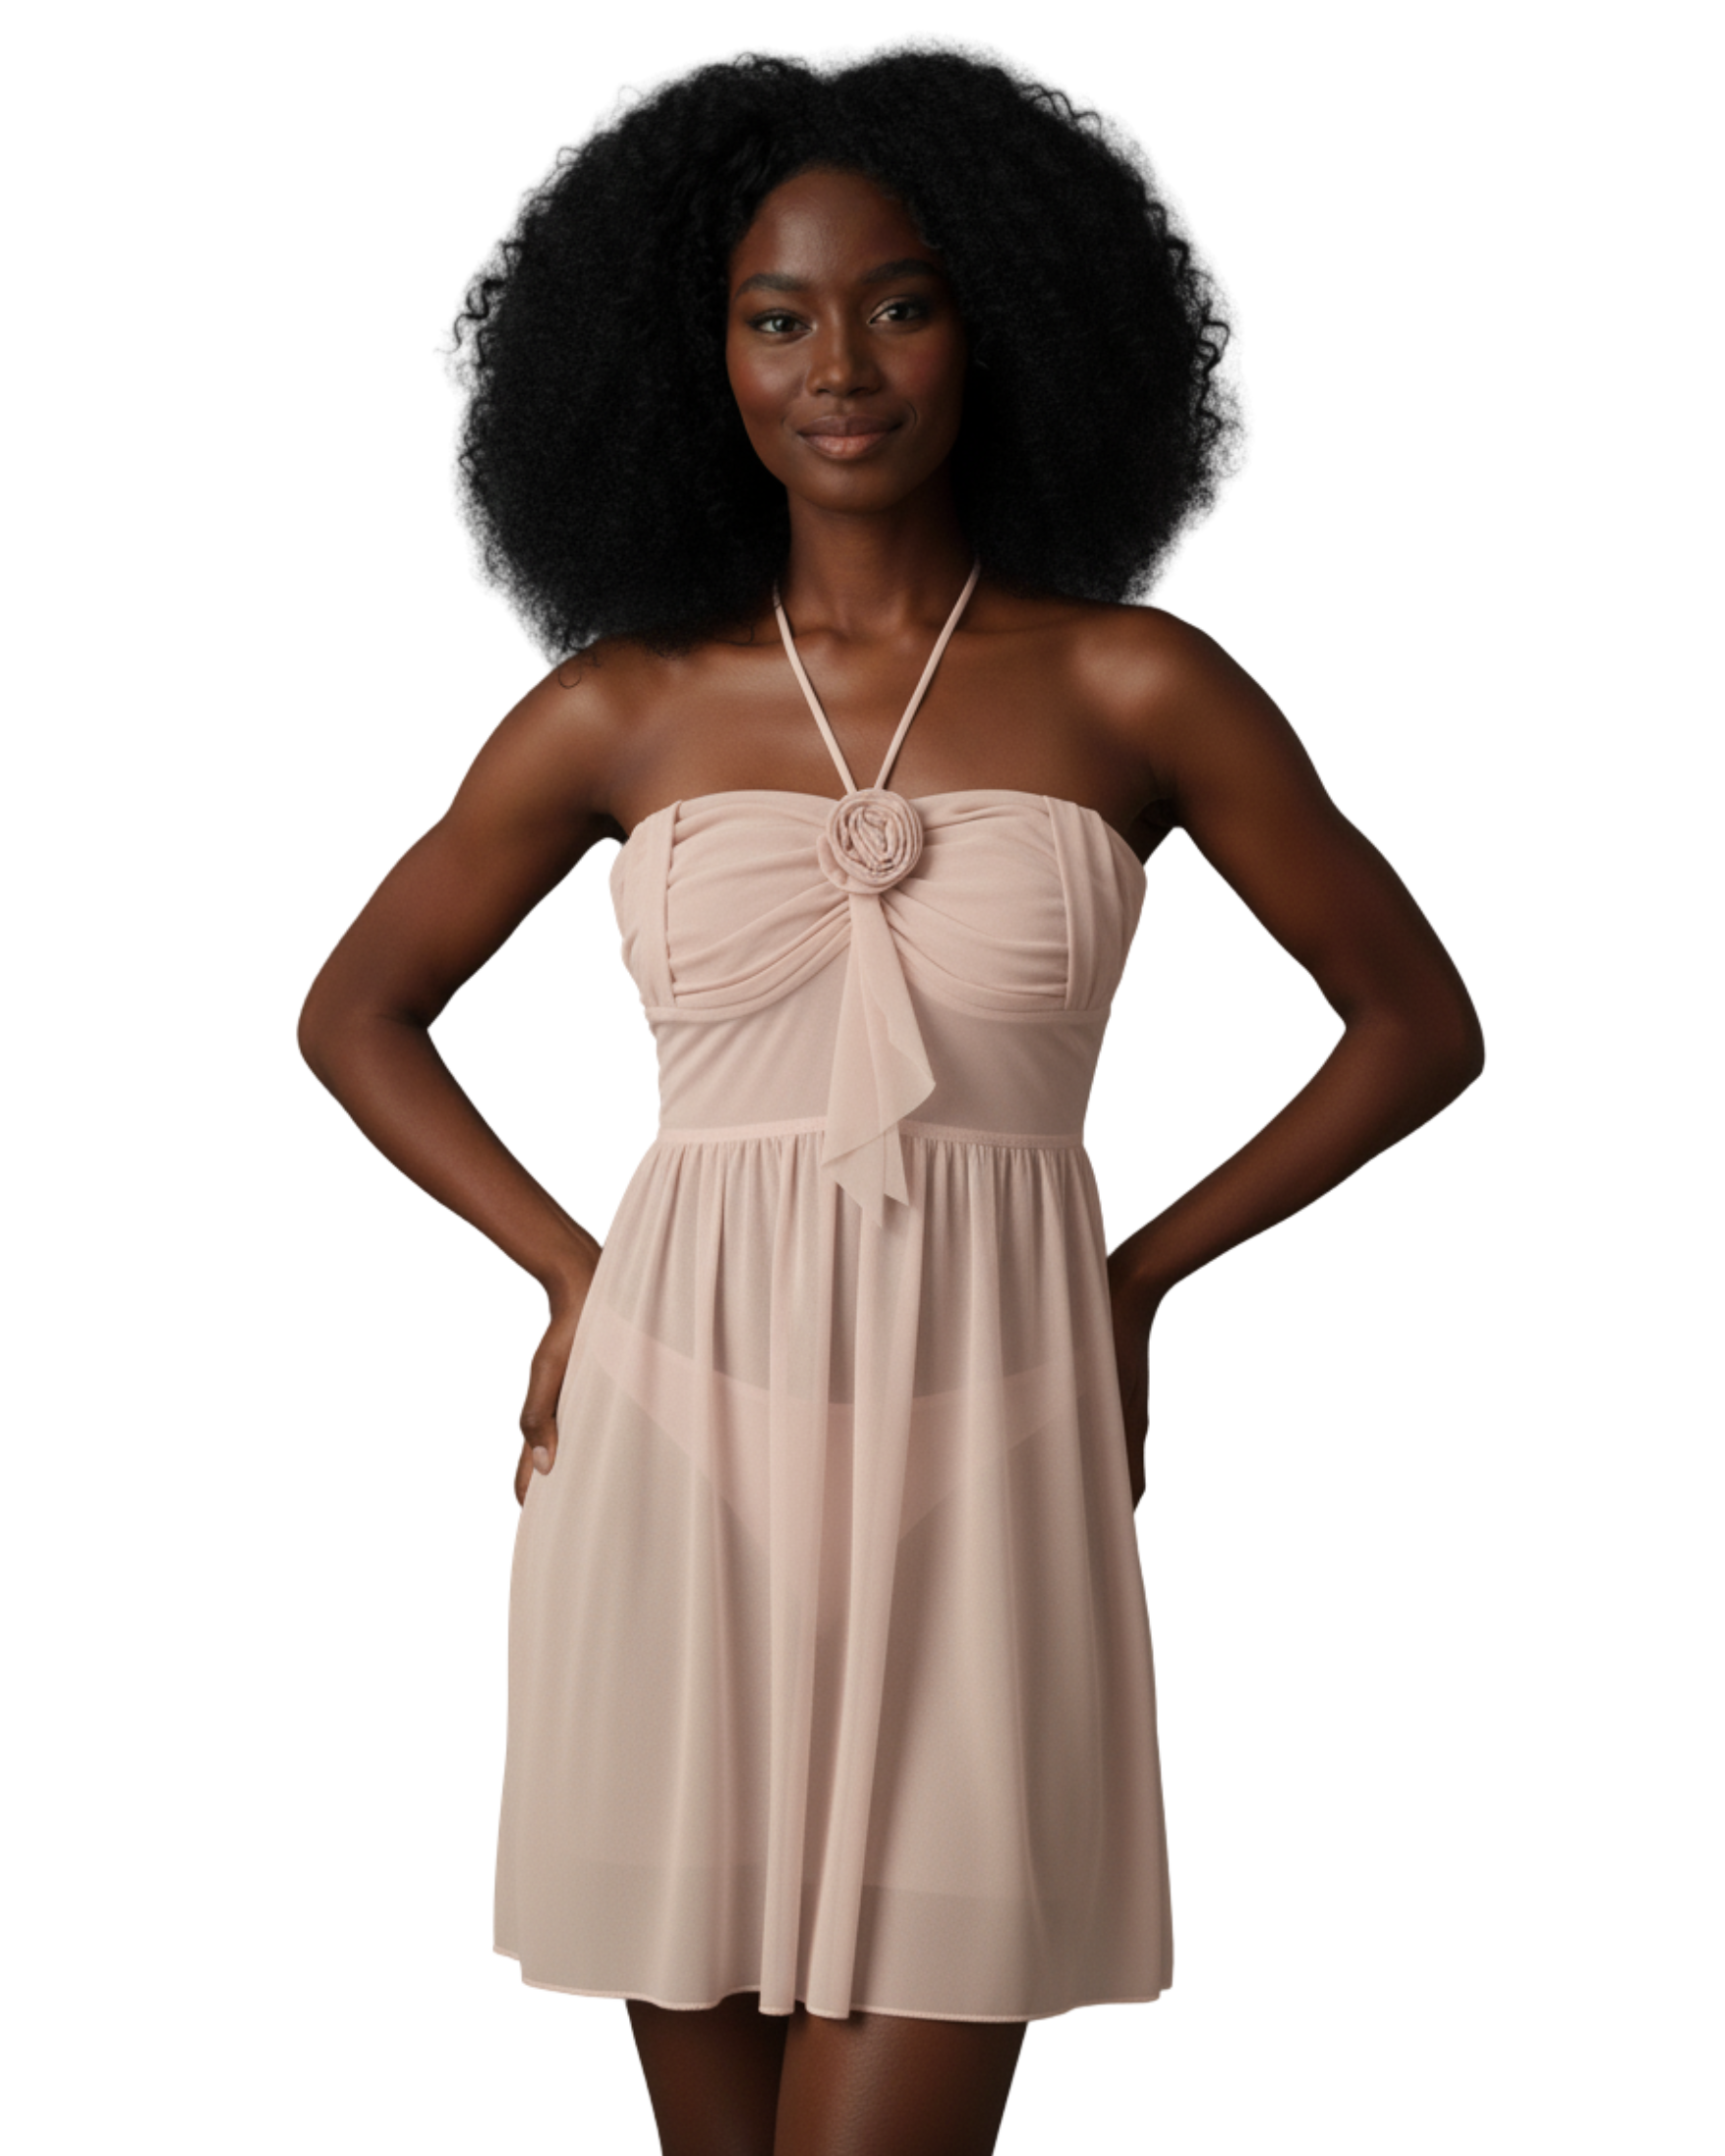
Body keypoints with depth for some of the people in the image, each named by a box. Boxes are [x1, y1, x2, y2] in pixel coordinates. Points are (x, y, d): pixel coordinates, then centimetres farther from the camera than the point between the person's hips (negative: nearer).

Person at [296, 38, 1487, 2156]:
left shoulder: (1136, 688, 1)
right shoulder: (619, 706, 5)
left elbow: (1421, 1022, 9)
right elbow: (353, 1013, 17)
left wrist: (1132, 1270, 4)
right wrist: (576, 1271, 6)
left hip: (979, 1466, -1)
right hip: (678, 1449, 2)